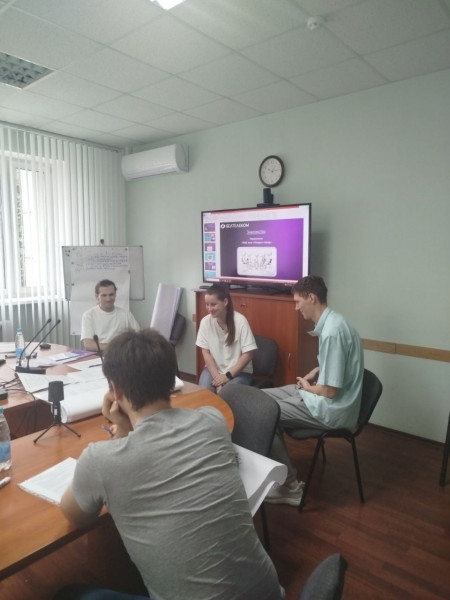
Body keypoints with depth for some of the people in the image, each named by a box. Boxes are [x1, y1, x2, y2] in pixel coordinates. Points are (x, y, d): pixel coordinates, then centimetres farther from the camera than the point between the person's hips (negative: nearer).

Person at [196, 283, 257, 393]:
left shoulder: (240, 321, -17)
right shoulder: (205, 322, -8)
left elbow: (248, 355, -14)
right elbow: (205, 352, -4)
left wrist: (228, 376, -17)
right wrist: (216, 377, -14)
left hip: (239, 371, -2)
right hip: (213, 369, 3)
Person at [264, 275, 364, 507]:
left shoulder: (332, 332, -27)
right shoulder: (329, 323, 5)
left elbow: (330, 391, -25)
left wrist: (308, 387, -6)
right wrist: (311, 376, 7)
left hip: (332, 409, -10)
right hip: (321, 394, 10)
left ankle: (289, 486, 4)